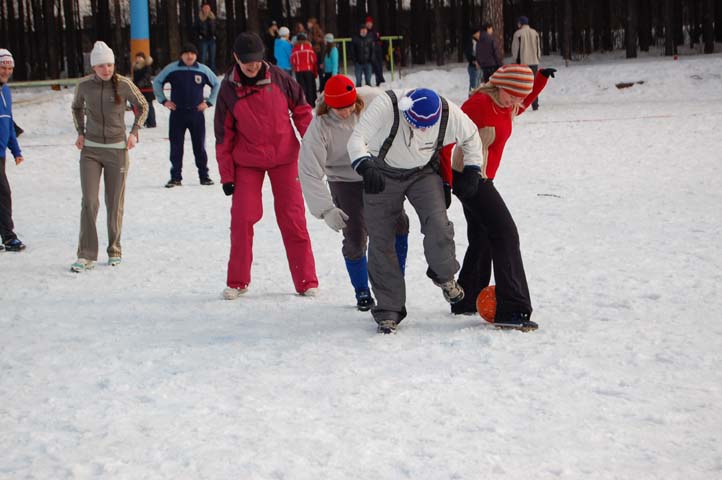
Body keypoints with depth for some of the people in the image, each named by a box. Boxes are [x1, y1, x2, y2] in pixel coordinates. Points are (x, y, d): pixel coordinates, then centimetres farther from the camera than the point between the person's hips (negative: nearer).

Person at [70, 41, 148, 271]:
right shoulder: (84, 85, -2)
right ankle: (86, 255, -6)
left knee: (115, 203, 4)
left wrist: (134, 132, -1)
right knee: (89, 202, -9)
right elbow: (77, 108, 19)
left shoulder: (123, 84, -7)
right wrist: (80, 132, 8)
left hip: (117, 150, -1)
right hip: (90, 150, 1)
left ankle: (114, 251, 19)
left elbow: (142, 106, 9)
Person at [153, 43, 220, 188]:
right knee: (176, 146, 1)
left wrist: (209, 102, 8)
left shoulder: (203, 70, 2)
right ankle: (175, 177, 8)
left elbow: (217, 84, 15)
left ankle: (204, 175, 13)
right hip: (177, 113, 0)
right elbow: (157, 82, 10)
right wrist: (163, 100, 5)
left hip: (196, 113, 0)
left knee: (199, 146, 4)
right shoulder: (172, 69, -1)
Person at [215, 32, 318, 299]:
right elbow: (224, 136, -1)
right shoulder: (228, 89, -5)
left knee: (293, 219, 0)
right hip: (247, 161, 0)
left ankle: (306, 281, 7)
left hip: (284, 157, 0)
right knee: (242, 218, -4)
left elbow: (301, 110, 5)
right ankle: (237, 282, 10)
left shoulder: (278, 78, -6)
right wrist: (226, 175, -2)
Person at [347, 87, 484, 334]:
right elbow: (357, 139, -36)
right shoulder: (386, 106, -32)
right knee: (380, 242, -2)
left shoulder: (449, 114, -23)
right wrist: (365, 167, -53)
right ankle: (389, 309, 11)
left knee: (437, 225, -22)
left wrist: (472, 170, -4)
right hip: (382, 174, -1)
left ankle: (444, 275, 10)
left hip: (422, 173, 1)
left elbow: (471, 136, -1)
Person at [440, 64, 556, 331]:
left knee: (482, 240, 20)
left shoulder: (506, 107, 9)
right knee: (505, 235, -15)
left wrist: (541, 79, 18)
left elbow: (523, 105, 34)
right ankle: (511, 310, -19)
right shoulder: (480, 103, -19)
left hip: (480, 181, 10)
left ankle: (466, 302, 33)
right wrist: (446, 180, -19)